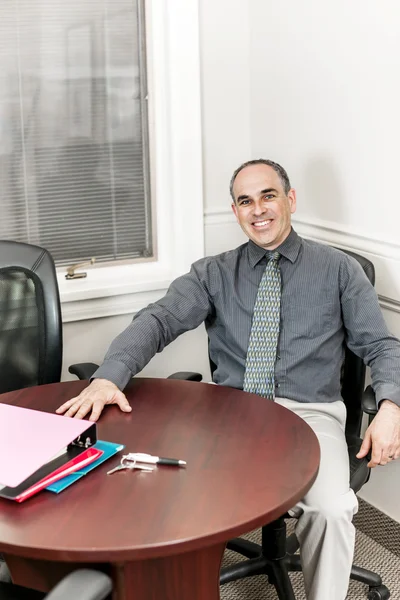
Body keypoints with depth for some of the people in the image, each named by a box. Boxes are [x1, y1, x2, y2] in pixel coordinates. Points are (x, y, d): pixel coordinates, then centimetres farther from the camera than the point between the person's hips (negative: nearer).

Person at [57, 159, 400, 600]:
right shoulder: (213, 274, 11)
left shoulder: (338, 270, 9)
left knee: (331, 509, -29)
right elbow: (158, 320, -3)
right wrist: (109, 376, -22)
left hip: (310, 412, -1)